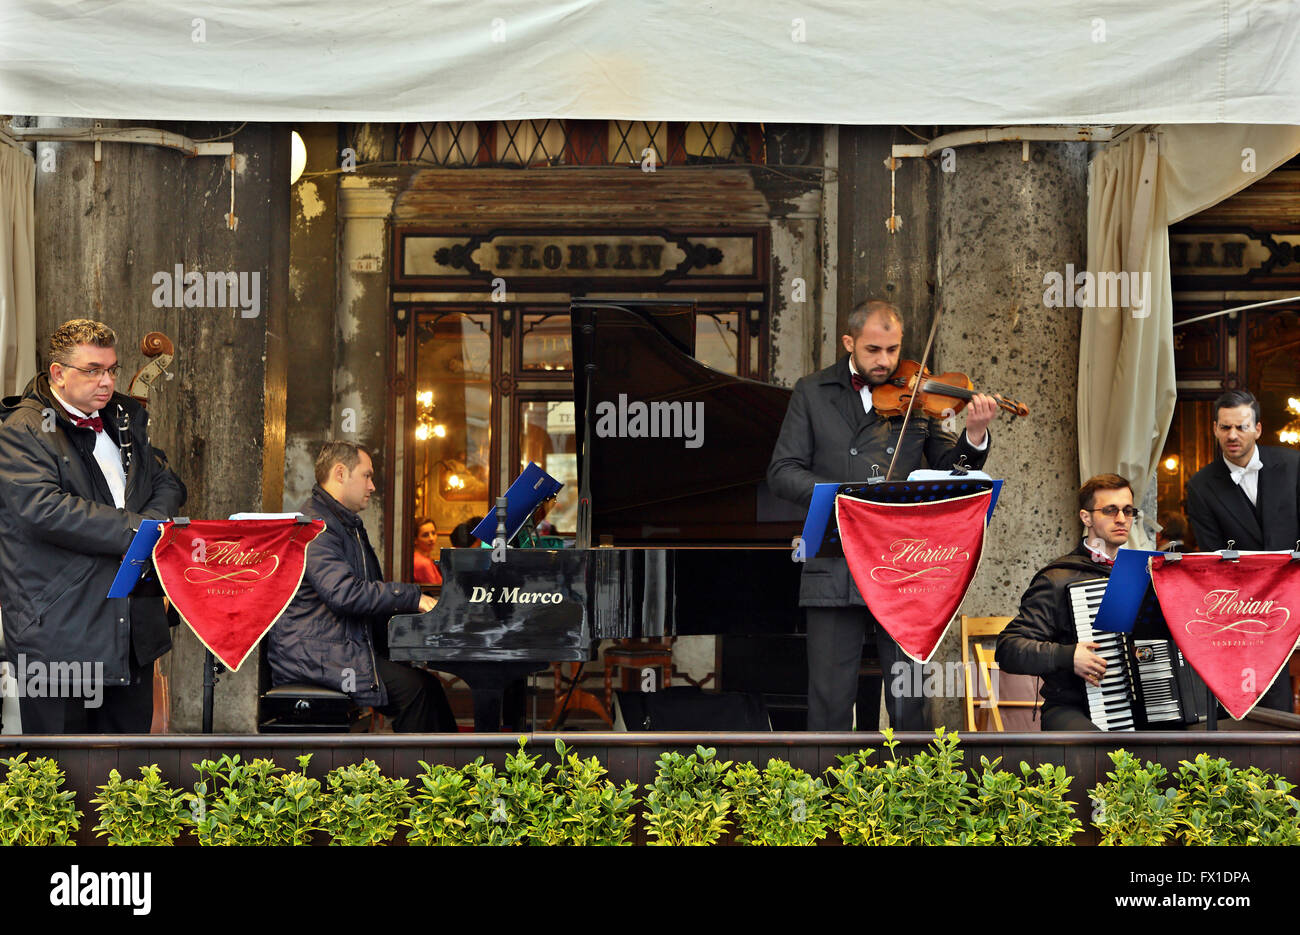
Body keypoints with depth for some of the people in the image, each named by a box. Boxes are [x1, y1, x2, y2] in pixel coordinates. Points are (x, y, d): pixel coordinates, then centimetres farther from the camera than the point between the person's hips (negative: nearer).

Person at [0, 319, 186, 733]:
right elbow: (43, 508, -22)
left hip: (133, 630, 7)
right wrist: (136, 529, -22)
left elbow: (167, 483, 15)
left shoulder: (125, 420, 16)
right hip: (59, 633, -7)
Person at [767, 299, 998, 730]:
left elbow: (947, 470, 8)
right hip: (835, 568, -1)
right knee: (830, 701, 1)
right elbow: (782, 472, 0)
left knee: (910, 701, 6)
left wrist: (974, 437, -12)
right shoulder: (812, 392, 6)